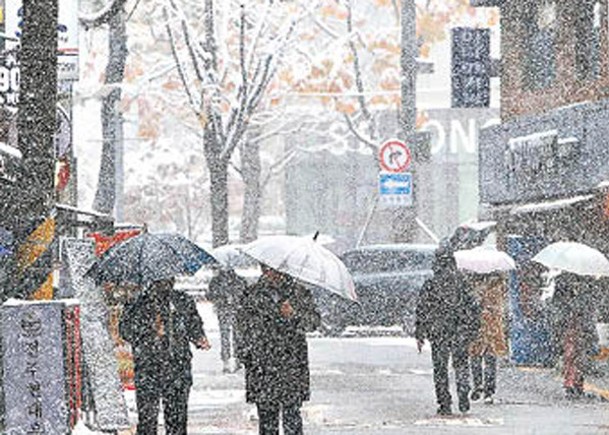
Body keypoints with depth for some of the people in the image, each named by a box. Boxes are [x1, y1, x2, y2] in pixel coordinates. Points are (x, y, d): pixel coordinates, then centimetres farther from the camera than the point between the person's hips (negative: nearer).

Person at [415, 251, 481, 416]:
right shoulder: (461, 282, 1)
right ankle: (463, 396, -3)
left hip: (438, 333, -1)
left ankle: (444, 405, 4)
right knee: (461, 364, 15)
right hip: (460, 332, 1)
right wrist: (473, 329, 14)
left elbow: (422, 310, -2)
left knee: (440, 368, 6)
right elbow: (473, 308, 4)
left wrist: (419, 335, 4)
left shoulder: (430, 285, -4)